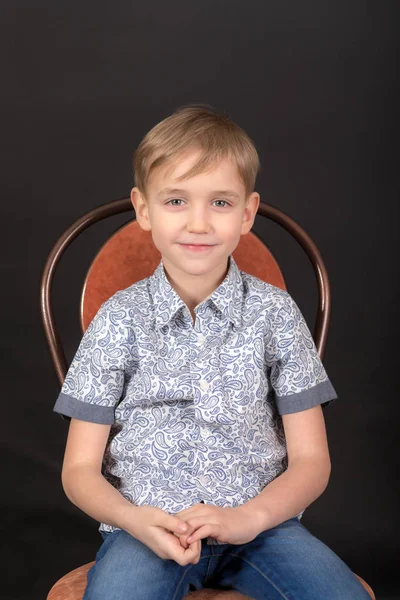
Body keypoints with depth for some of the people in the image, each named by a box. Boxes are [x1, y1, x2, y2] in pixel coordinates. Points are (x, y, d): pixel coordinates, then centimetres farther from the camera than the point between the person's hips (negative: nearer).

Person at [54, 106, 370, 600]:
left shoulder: (275, 313, 2)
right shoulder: (119, 320, 1)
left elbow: (311, 460, 4)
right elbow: (80, 470, 4)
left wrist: (248, 518, -15)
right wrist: (135, 520, -16)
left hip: (260, 519, 2)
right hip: (148, 524, -1)